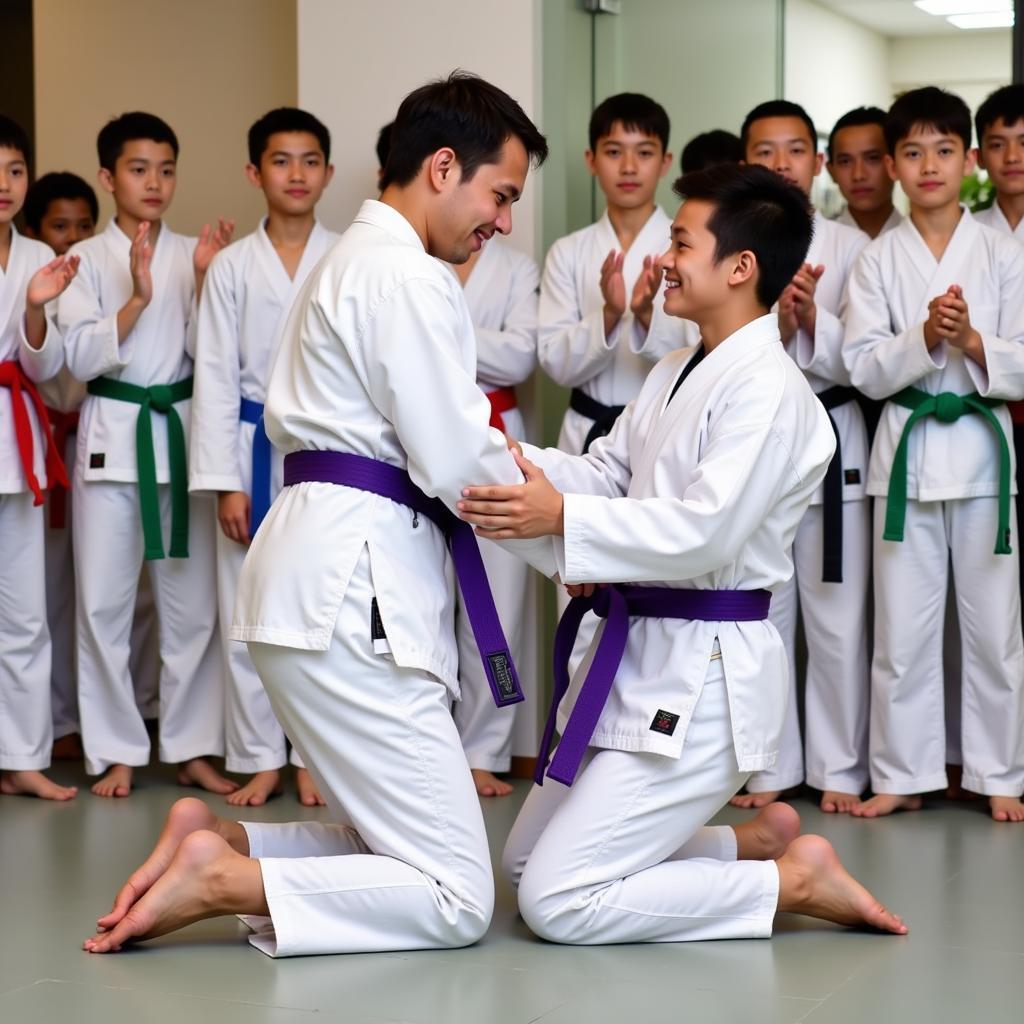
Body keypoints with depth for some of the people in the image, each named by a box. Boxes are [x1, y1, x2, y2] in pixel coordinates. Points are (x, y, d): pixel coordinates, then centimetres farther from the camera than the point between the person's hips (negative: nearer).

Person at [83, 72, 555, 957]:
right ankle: (216, 877, -13)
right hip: (356, 583, -11)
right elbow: (457, 459, -15)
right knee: (456, 900, -9)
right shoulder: (410, 277, -12)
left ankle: (212, 841, 6)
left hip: (325, 572, 11)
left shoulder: (363, 256, 22)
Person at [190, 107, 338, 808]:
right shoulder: (232, 267, 3)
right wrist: (225, 481, -5)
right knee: (248, 610, 4)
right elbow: (216, 377, 1)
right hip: (253, 450, 1)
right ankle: (261, 759, 16)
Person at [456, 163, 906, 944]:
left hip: (706, 677, -10)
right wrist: (515, 461, -6)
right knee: (527, 860, 18)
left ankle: (796, 880, 0)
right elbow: (608, 475, 12)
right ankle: (757, 842, 22)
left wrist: (561, 517, -32)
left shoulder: (768, 390, -18)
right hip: (642, 655, 10)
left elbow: (706, 531, -26)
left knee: (558, 903, -14)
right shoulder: (679, 374, 14)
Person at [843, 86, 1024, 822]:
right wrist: (924, 339, -19)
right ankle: (903, 775, 16)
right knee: (903, 627, 6)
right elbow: (864, 368, -4)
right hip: (907, 450, 0)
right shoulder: (879, 262, 3)